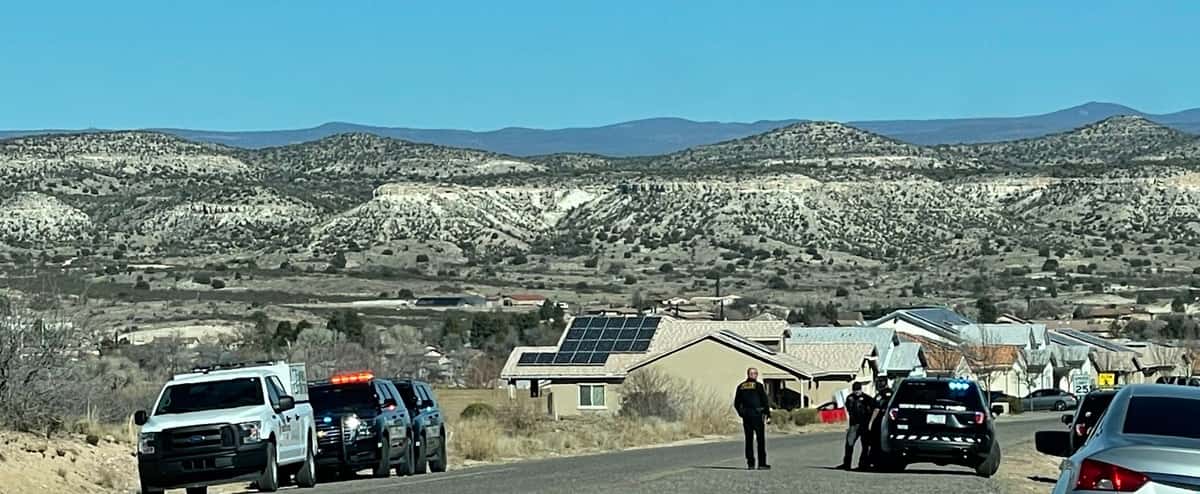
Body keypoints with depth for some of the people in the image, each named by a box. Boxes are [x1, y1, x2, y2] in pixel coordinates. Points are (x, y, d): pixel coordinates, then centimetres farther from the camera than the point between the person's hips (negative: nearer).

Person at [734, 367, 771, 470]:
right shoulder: (758, 386, -7)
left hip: (746, 416, 4)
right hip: (757, 415, -4)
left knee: (749, 440, 8)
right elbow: (765, 401, -8)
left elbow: (736, 403, 10)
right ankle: (762, 463, -1)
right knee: (761, 440, 1)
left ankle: (750, 463, 5)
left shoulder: (741, 386, 8)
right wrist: (768, 414, 0)